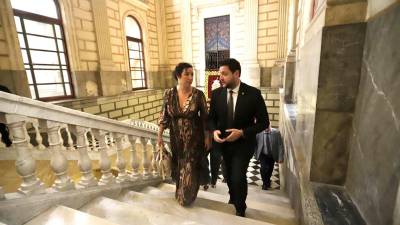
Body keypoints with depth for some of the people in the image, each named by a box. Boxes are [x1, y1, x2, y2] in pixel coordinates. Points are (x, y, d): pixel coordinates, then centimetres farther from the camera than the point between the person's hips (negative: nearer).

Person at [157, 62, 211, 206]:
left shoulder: (198, 94, -13)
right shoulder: (169, 94, -8)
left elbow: (205, 118, -6)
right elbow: (164, 116, -1)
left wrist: (207, 137, -4)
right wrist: (159, 136, -2)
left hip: (194, 138, -2)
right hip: (176, 138, 2)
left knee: (191, 168, 8)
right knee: (179, 167, 18)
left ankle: (187, 196, 37)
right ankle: (180, 194, 47)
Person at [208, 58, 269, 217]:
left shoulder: (253, 93, -16)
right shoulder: (216, 93, -7)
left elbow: (263, 122, -12)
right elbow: (211, 117, 3)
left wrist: (242, 132, -24)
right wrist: (214, 130, -18)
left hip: (243, 143, -3)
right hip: (224, 143, 4)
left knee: (238, 177, -7)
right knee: (229, 176, 20)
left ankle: (240, 210, 26)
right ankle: (233, 199, 52)